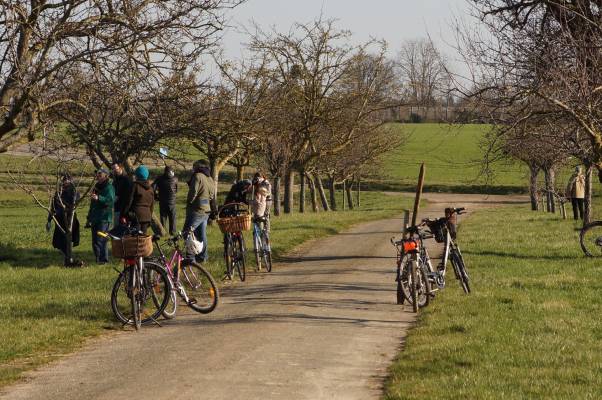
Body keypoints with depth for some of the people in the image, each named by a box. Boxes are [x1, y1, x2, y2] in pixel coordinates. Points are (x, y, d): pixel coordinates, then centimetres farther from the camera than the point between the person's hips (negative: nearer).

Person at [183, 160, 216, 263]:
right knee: (202, 234, 16)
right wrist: (213, 212, 23)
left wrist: (189, 202, -2)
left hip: (196, 211, -9)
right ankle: (202, 257, 21)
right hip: (206, 211, 9)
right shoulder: (211, 180, 16)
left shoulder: (198, 176, -12)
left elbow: (193, 193, -17)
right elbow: (213, 198, 19)